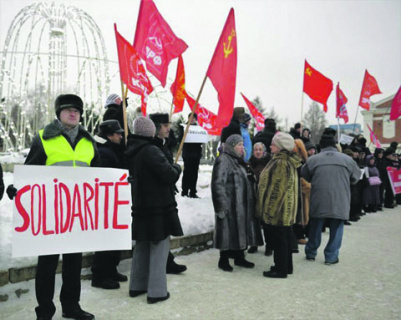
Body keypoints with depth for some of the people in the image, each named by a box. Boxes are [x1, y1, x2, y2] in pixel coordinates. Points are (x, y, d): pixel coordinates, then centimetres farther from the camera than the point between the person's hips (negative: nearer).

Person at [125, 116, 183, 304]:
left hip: (139, 206, 8)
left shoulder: (130, 152, 8)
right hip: (158, 207, -8)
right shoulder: (151, 151, -19)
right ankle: (156, 291, 5)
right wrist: (176, 167, 0)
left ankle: (137, 285, 28)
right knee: (159, 246, 1)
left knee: (142, 246, 19)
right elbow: (169, 175, -22)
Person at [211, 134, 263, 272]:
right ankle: (224, 260, 11)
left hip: (242, 205, 9)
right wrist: (221, 206, -23)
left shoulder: (239, 161, 17)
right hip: (230, 206, -9)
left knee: (241, 230, 14)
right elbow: (218, 184, -19)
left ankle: (239, 257, 26)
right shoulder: (223, 160, -13)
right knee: (229, 231, -2)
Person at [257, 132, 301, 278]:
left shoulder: (280, 163, -20)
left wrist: (270, 208, -20)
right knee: (285, 237, 17)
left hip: (278, 208, -10)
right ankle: (287, 266, 28)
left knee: (278, 239, 0)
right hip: (287, 209, 10)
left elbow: (277, 188, -24)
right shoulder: (290, 162, 11)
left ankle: (281, 269, 10)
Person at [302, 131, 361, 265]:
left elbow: (304, 176, 8)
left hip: (319, 200, 1)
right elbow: (356, 178, 11)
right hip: (340, 201, -1)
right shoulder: (347, 159, -3)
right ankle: (331, 256, 15)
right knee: (336, 228, 12)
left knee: (315, 227, 16)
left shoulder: (313, 159, -4)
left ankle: (311, 253, 27)